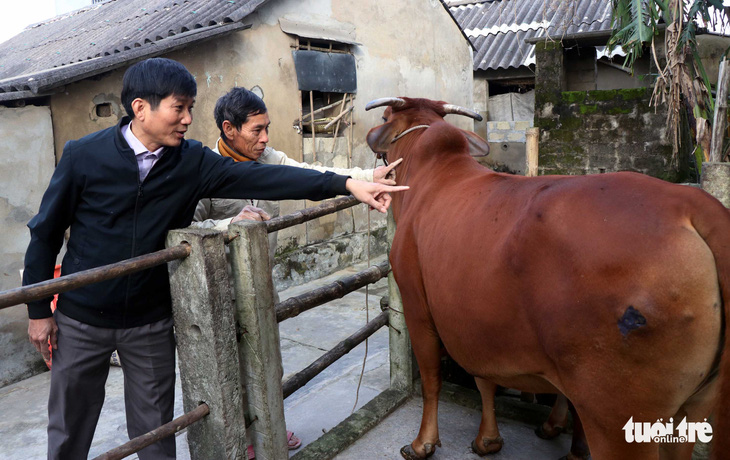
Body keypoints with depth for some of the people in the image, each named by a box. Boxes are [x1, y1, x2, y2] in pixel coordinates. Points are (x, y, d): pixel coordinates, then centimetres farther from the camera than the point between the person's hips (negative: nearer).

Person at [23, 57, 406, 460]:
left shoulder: (192, 162, -8)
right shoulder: (83, 155, -13)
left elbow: (263, 179, -16)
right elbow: (45, 233, -4)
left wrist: (346, 184, -24)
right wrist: (38, 311, -2)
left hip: (151, 322, 2)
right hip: (81, 321, -1)